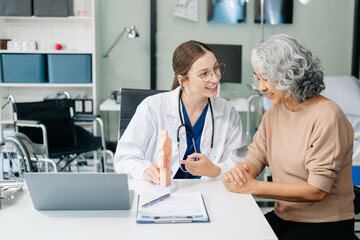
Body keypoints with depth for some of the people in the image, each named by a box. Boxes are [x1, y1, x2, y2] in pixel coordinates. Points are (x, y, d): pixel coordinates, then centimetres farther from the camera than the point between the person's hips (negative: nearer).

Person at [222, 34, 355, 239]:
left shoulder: (327, 117, -17)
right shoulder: (274, 113, 7)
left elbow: (317, 190, -21)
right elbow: (254, 159, 6)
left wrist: (252, 187, -21)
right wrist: (238, 173, -19)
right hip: (283, 217, 6)